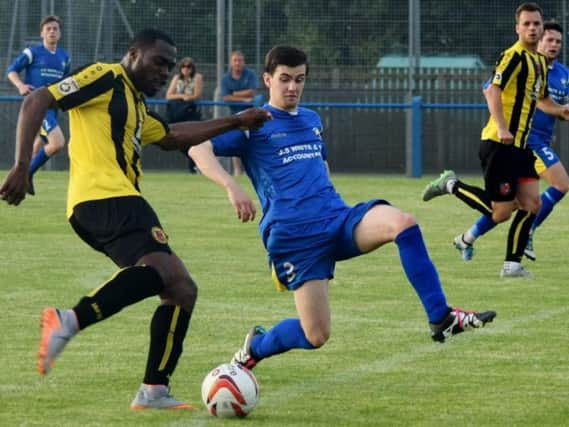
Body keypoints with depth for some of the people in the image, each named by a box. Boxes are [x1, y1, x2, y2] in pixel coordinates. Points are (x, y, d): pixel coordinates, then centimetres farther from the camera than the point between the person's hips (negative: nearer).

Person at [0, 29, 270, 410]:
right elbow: (36, 103, -7)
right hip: (103, 197, -11)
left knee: (182, 290, 11)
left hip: (120, 203, 11)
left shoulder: (136, 105, 30)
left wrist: (235, 123, 46)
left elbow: (171, 136, 47)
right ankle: (69, 322, -43)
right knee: (163, 269, -32)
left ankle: (154, 391, 9)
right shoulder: (105, 79, 1)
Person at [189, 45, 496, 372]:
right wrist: (231, 185, -27)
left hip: (337, 217, 5)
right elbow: (199, 148, -12)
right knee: (316, 336, -9)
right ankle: (255, 347, 23)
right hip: (292, 235, -5)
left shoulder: (313, 121, 22)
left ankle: (441, 318, -24)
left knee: (402, 223, -26)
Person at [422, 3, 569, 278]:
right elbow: (493, 91, -22)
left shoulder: (540, 62, 17)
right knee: (502, 211, -7)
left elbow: (541, 100, 32)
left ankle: (512, 265, 4)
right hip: (499, 144, -9)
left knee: (532, 204, -1)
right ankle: (451, 185, 12)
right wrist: (501, 128, -32)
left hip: (521, 145, 9)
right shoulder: (514, 56, -12)